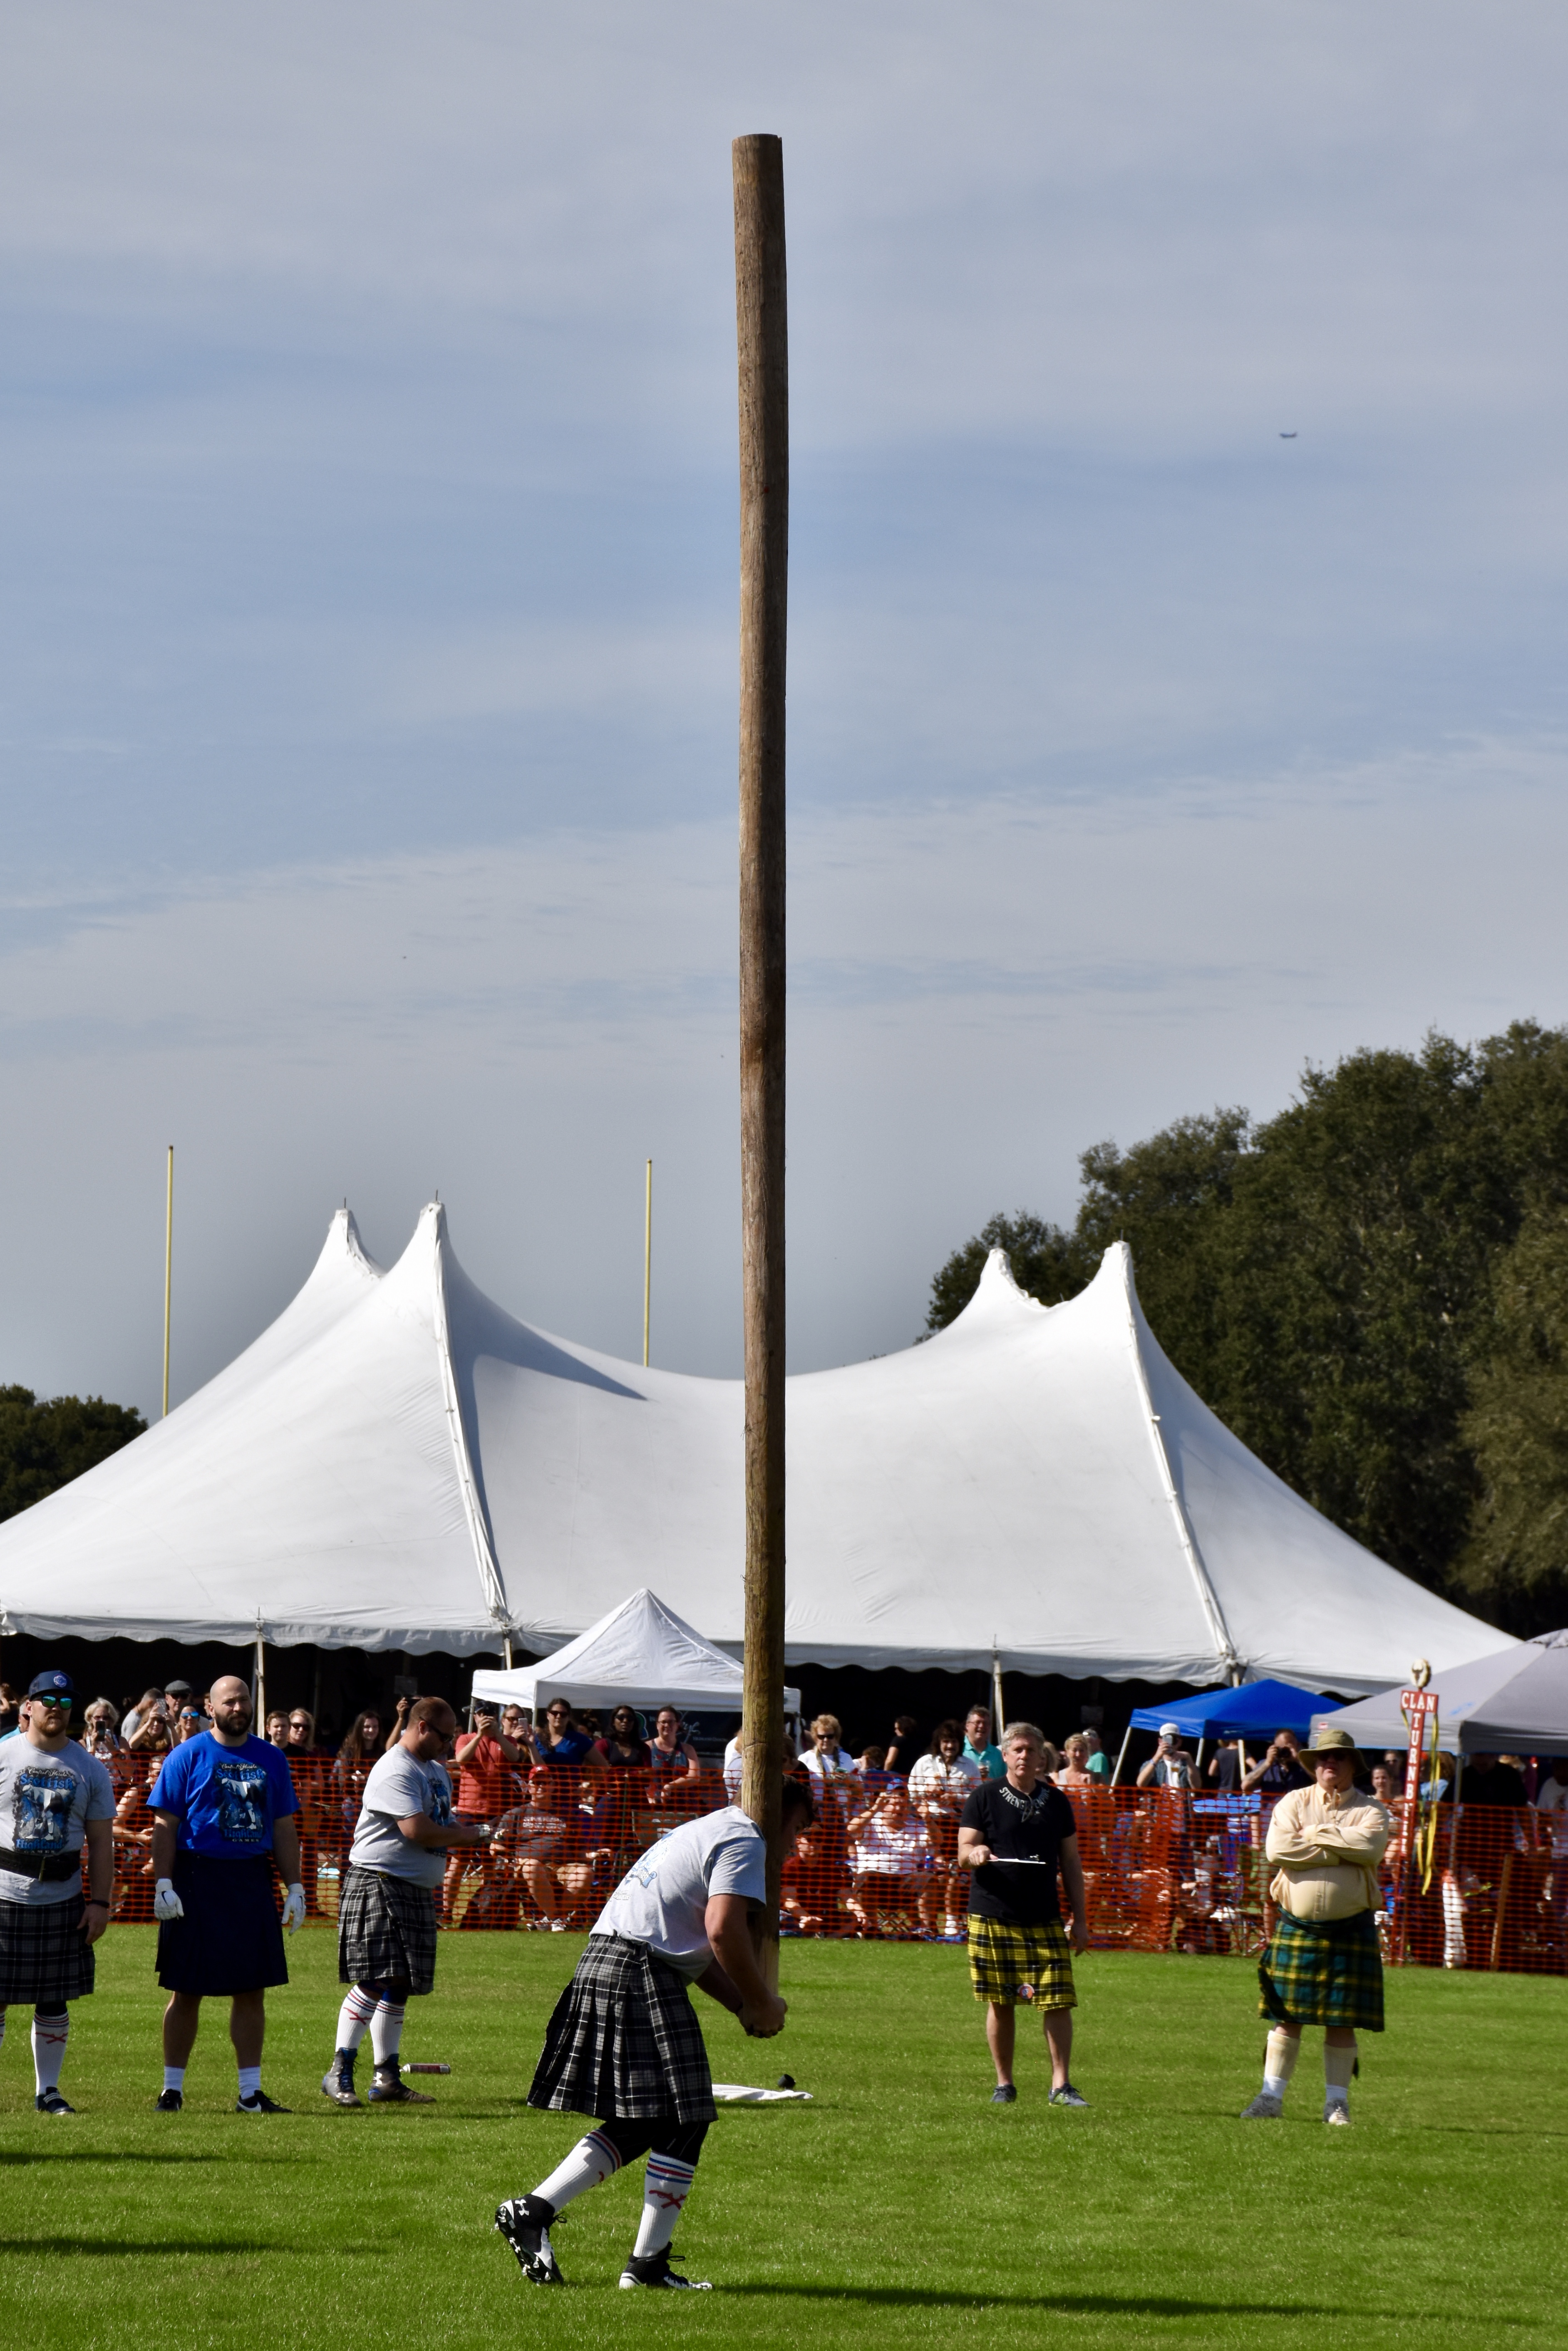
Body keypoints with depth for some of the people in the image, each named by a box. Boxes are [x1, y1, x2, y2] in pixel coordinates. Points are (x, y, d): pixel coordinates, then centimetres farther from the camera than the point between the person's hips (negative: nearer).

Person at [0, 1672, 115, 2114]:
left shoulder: (89, 1769, 8)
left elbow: (101, 1841, 10)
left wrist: (100, 1902, 1)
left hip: (63, 1896, 3)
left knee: (55, 1999, 6)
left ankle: (47, 2089, 15)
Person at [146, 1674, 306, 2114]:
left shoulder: (270, 1760, 11)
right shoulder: (188, 1756, -2)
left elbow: (284, 1830, 15)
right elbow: (165, 1826, -5)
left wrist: (294, 1888, 8)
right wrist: (164, 1884, -13)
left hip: (253, 1881, 4)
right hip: (197, 1880, -4)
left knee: (251, 1990, 5)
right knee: (188, 1991, 2)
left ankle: (251, 2093, 10)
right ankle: (172, 2089, 10)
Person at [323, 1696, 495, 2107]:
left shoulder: (436, 1770, 18)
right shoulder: (396, 1771, -15)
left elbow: (442, 1822, 25)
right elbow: (416, 1829, -24)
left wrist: (474, 1829, 3)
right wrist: (472, 1835, -11)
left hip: (418, 1890, 10)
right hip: (379, 1884, -10)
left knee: (399, 1986, 10)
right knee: (377, 1979, -16)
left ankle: (387, 2078, 14)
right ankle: (339, 2073, -13)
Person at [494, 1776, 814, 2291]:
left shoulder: (709, 1831, 27)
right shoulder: (744, 1842, -5)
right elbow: (724, 1930, -19)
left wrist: (741, 2006, 21)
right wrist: (762, 2004, -7)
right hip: (642, 1976, -10)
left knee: (637, 2125, 14)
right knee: (684, 2121, -5)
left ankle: (533, 2210, 6)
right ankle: (648, 2263, -4)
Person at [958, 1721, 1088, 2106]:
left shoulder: (1056, 1802, 12)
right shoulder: (983, 1799, 3)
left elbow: (1071, 1863, 15)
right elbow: (963, 1854, -2)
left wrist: (1081, 1918, 11)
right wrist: (975, 1854, -26)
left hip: (1045, 1919, 2)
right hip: (992, 1918, -2)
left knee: (1058, 2001, -6)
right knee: (1000, 2003, 3)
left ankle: (1061, 2085, -2)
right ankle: (1004, 2084, 14)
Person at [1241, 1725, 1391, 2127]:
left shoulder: (1371, 1811, 4)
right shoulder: (1293, 1803, 5)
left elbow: (1370, 1845, -18)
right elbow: (1278, 1849, -12)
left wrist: (1315, 1834, -12)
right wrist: (1340, 1851, -12)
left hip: (1350, 1929, 0)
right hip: (1295, 1925, 1)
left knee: (1342, 2020, 2)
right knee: (1286, 2014, 0)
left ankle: (1337, 2102, 9)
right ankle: (1271, 2096, 5)